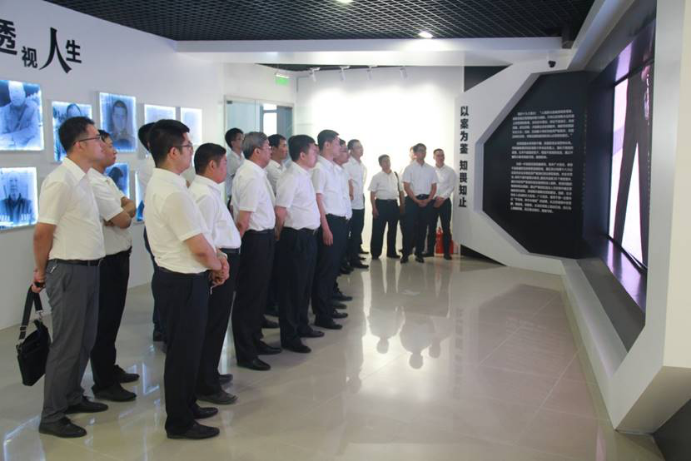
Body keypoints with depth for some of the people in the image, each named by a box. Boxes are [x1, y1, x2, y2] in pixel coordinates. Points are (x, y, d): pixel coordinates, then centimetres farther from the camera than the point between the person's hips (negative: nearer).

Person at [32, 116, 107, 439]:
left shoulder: (81, 178, 10)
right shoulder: (60, 181, -19)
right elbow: (42, 233, -16)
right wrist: (40, 273, -6)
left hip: (89, 268, 9)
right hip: (69, 271, -9)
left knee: (85, 340, 18)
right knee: (66, 345, 1)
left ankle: (72, 398, 34)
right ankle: (51, 417, 14)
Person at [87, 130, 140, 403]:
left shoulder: (106, 180, 13)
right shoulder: (94, 183, -20)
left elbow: (131, 206, 11)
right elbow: (122, 221, -20)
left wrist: (124, 210, -10)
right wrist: (126, 211, 1)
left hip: (117, 257, 10)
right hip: (106, 260, -10)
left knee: (112, 317, 18)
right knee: (105, 320, -1)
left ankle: (109, 369, 32)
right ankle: (103, 384, 10)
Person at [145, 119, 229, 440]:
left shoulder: (160, 183, 8)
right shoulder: (173, 192, -24)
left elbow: (197, 234, 15)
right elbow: (199, 248, -23)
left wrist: (216, 256, 5)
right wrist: (218, 267, -4)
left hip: (176, 277, 10)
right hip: (184, 282, -10)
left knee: (186, 348, 22)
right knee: (184, 351, 4)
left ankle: (186, 406, 38)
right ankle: (179, 423, 19)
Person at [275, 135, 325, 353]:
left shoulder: (304, 176, 12)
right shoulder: (291, 178, -17)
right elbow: (280, 211, -21)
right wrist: (281, 235, -7)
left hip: (308, 237, 9)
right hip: (296, 239, -9)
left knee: (305, 285, 19)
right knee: (292, 287, 1)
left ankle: (301, 326, 35)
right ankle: (289, 337, 12)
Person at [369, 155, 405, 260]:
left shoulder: (396, 175, 10)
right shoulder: (377, 177, -2)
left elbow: (401, 191, 14)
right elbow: (372, 193, -4)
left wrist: (402, 205, 9)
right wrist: (374, 208, -11)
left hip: (393, 204, 4)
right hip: (381, 204, -4)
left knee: (393, 229, 10)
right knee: (378, 230, -1)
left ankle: (391, 252, 21)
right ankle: (375, 253, 7)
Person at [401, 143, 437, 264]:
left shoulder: (430, 169, 9)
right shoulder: (409, 168, 0)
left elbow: (434, 187, 9)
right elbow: (406, 187, -6)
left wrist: (427, 200, -6)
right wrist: (417, 200, -12)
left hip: (426, 201, 3)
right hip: (412, 200, -3)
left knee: (422, 227, 6)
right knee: (409, 227, -5)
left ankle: (419, 254, 14)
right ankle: (405, 253, 2)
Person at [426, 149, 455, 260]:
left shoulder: (450, 171, 3)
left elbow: (452, 187, -3)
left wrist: (442, 198, -13)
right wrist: (435, 198, -11)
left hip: (445, 201, -1)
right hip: (432, 201, 1)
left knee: (446, 227, -1)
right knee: (431, 227, 5)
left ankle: (447, 252, 4)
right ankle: (430, 250, 12)